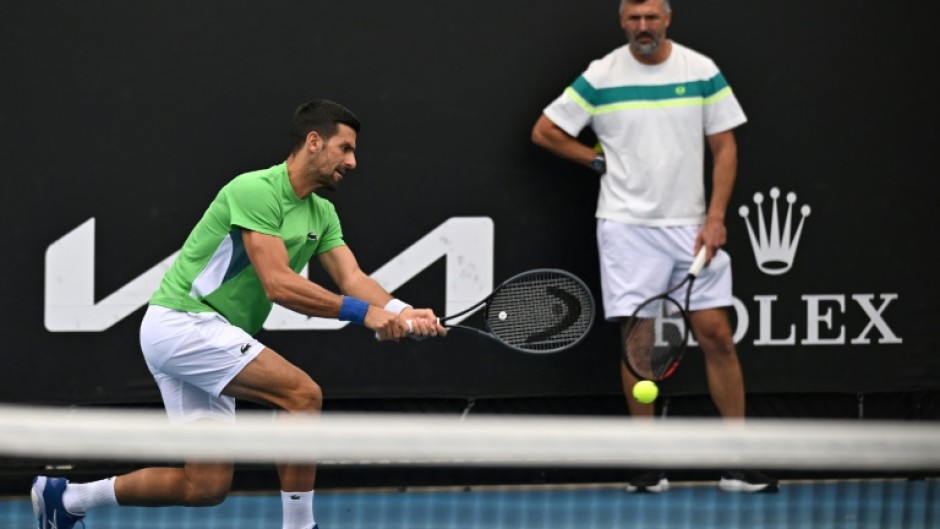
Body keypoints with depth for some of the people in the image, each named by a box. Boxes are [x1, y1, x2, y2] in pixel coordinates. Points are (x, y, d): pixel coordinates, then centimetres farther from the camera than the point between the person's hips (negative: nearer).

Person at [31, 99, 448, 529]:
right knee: (302, 392, -22)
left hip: (212, 339, 9)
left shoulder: (322, 214, 12)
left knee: (206, 486, 6)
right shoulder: (255, 190, -16)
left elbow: (352, 278, 1)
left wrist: (402, 313, -19)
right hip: (182, 321, -9)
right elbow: (278, 284, -24)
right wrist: (363, 312, -29)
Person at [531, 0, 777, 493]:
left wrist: (715, 217, -6)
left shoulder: (702, 72, 2)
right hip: (627, 226, -1)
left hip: (690, 226, 1)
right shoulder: (600, 77, -2)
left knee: (716, 335, -1)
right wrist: (600, 160, 1)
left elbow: (724, 147, 3)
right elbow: (544, 131, 6)